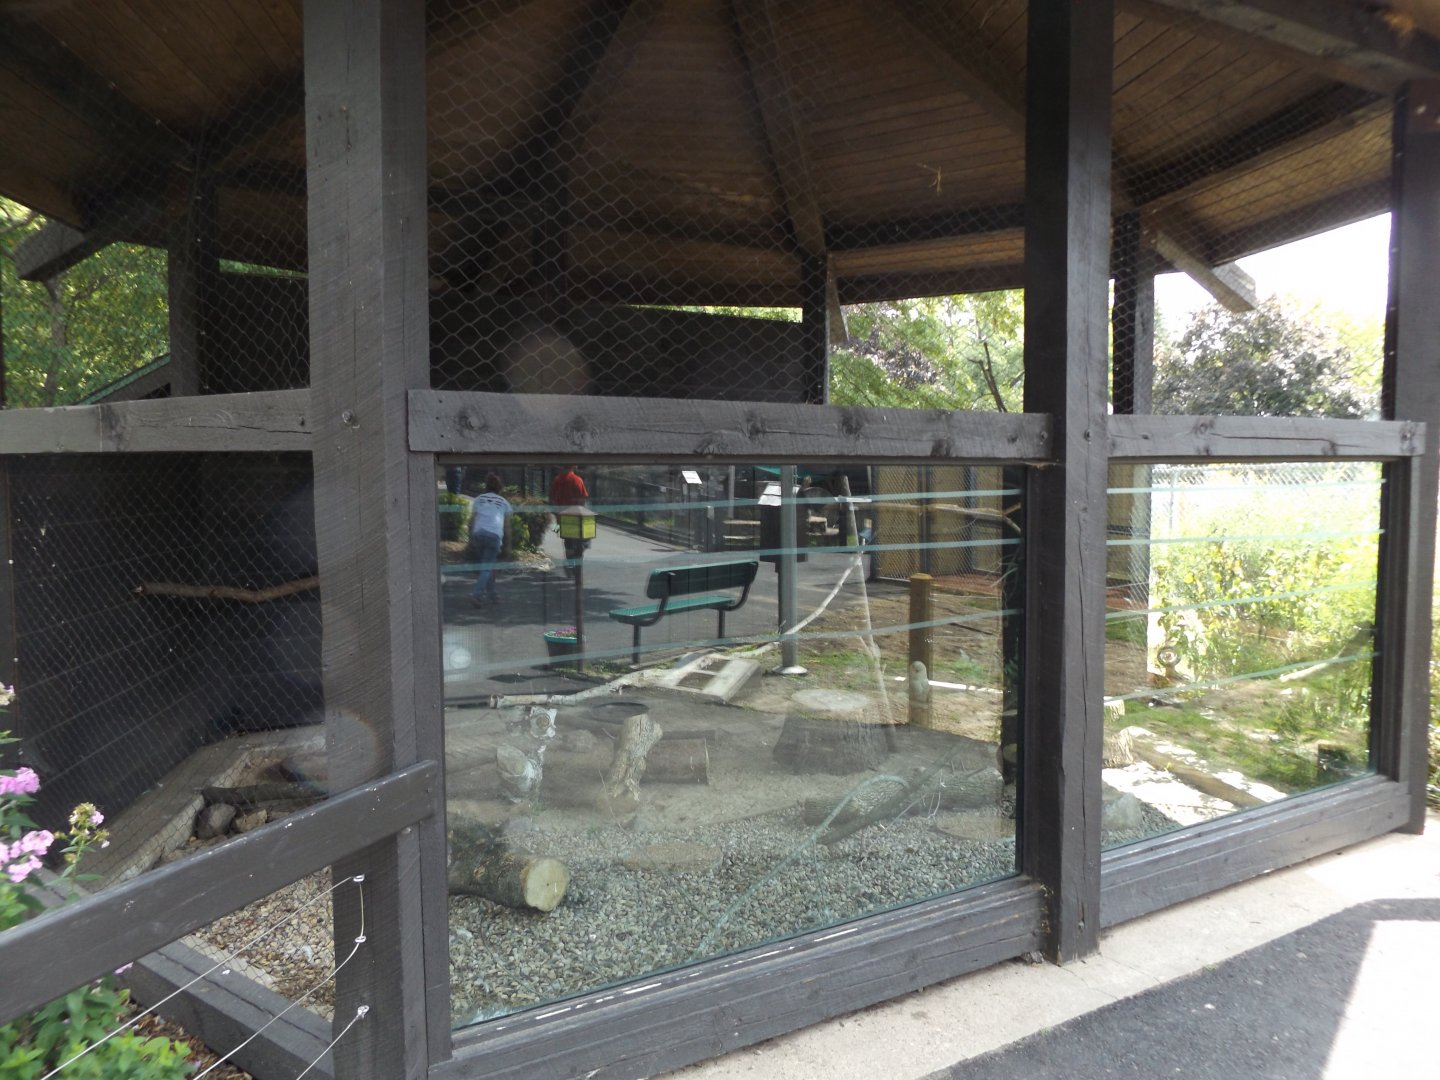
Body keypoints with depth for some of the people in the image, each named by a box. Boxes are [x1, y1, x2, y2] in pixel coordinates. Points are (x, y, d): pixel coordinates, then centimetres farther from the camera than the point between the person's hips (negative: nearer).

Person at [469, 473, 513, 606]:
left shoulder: (479, 499, 20)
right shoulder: (504, 502, 16)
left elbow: (472, 521, 13)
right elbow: (507, 526, 14)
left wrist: (471, 539, 15)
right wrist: (507, 545, 18)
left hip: (478, 534, 3)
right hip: (494, 535, -2)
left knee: (486, 565, 17)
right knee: (487, 567, -4)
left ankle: (492, 593, 21)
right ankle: (477, 594, -18)